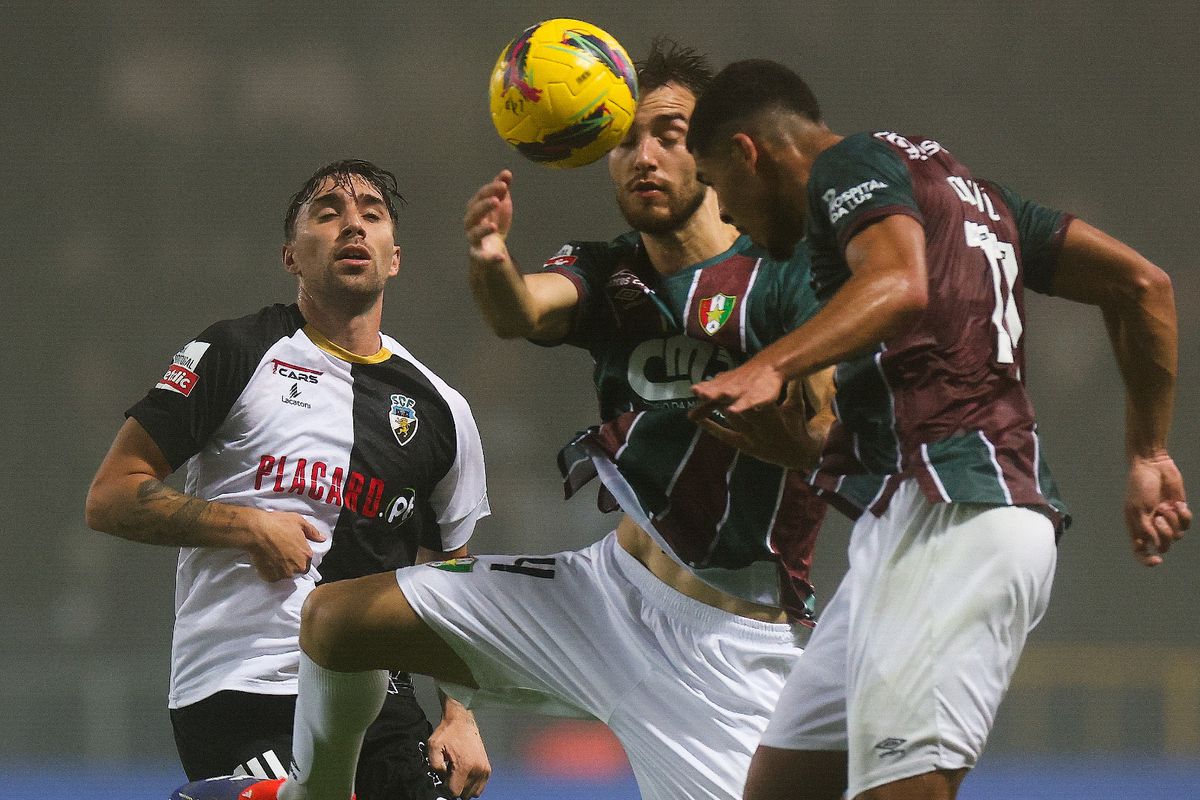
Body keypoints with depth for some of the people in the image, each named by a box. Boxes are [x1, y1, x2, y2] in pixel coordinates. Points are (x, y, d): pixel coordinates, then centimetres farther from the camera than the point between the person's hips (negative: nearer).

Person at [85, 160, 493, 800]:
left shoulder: (441, 411, 14)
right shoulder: (237, 355, 3)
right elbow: (109, 498, 0)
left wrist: (460, 718, 8)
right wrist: (248, 525, -11)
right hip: (237, 693, -5)